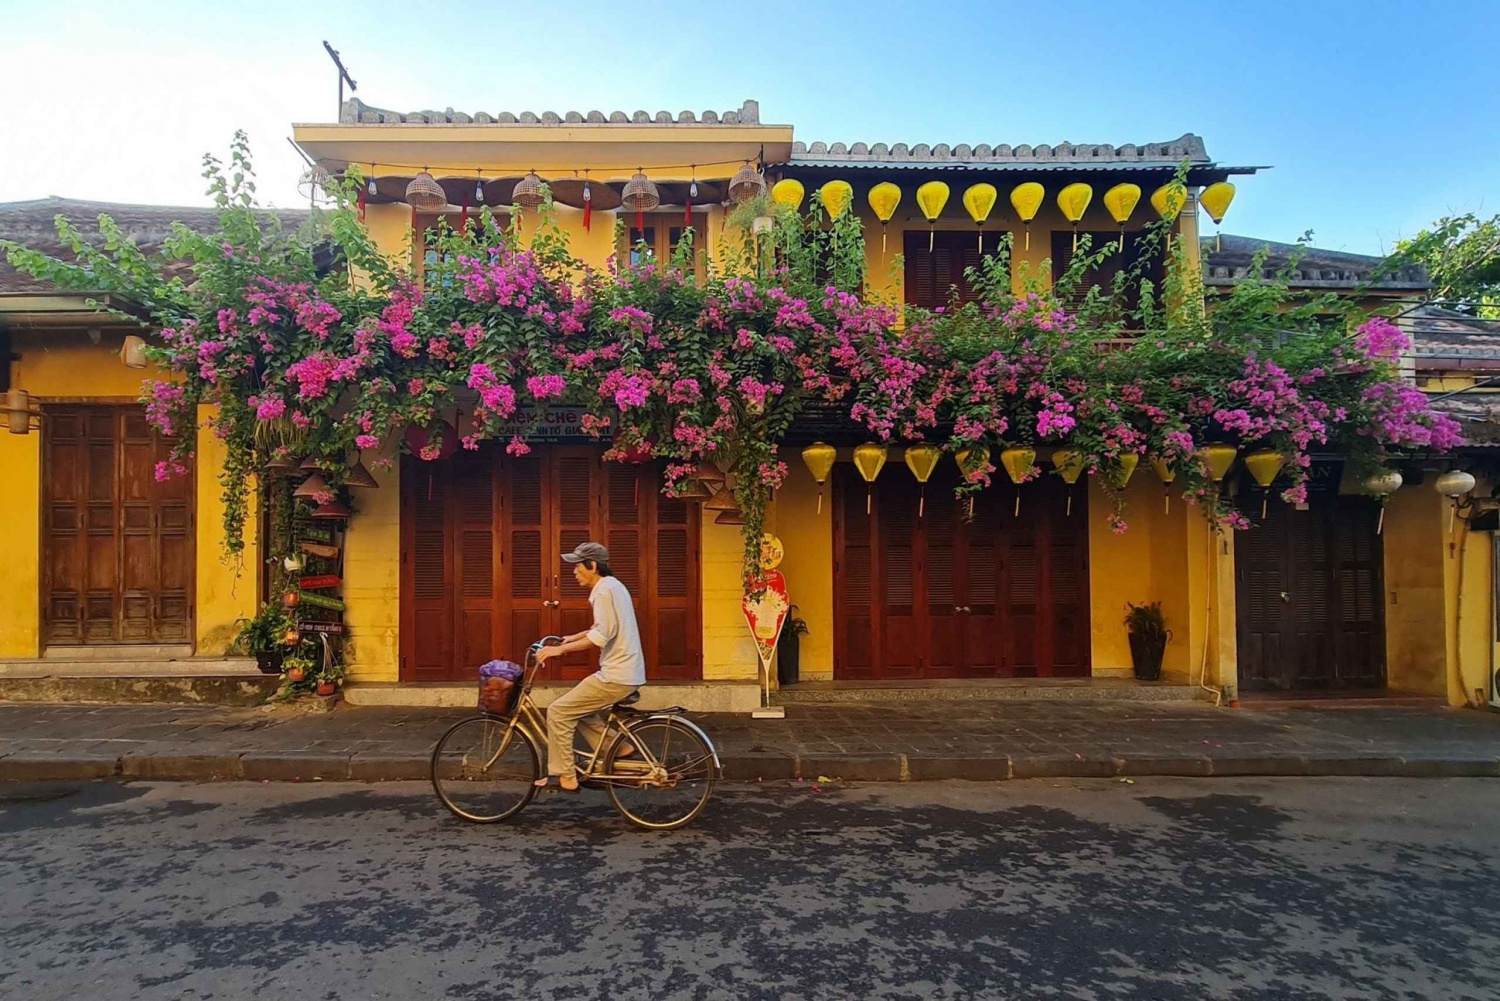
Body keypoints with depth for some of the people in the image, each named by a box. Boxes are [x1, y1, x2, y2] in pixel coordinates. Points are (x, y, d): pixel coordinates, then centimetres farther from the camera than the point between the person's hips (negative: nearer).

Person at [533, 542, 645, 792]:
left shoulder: (604, 590, -16)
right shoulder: (612, 585, 15)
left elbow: (601, 636, -25)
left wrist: (561, 649, -21)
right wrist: (573, 638, 22)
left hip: (616, 675, -10)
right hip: (627, 672, 10)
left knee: (558, 712, -4)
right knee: (578, 709, 23)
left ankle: (565, 777, 4)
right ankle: (619, 749, 19)